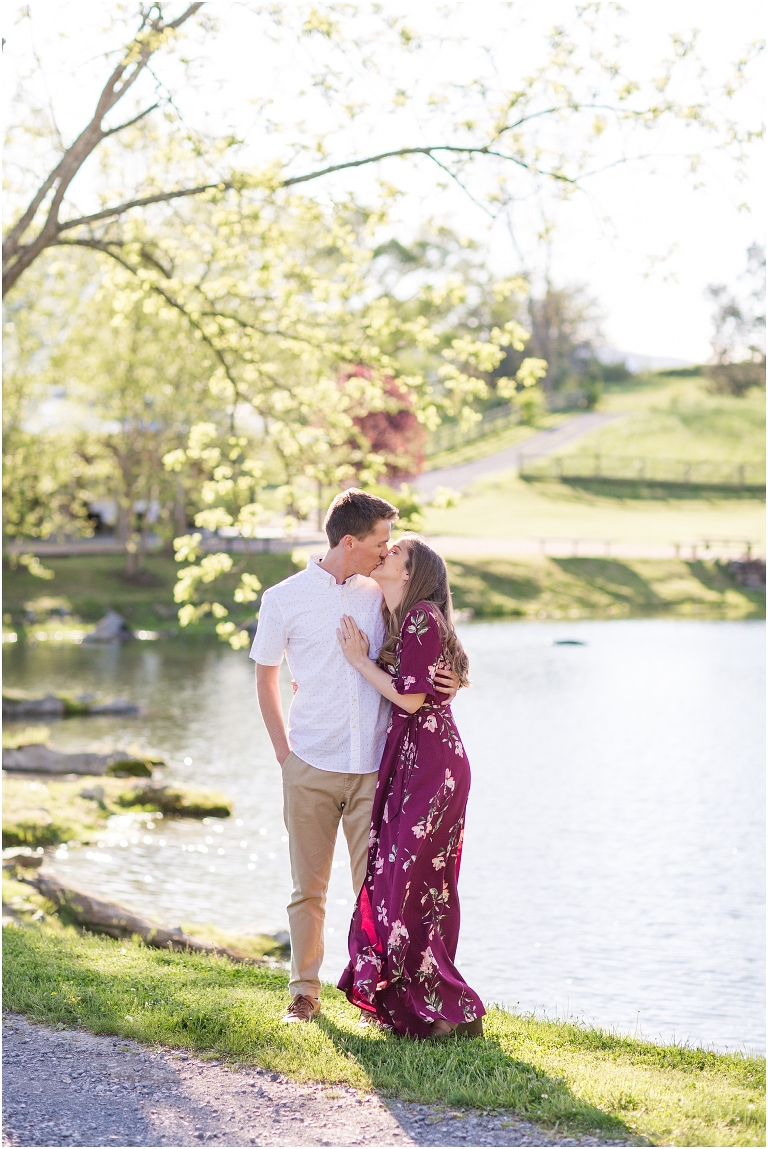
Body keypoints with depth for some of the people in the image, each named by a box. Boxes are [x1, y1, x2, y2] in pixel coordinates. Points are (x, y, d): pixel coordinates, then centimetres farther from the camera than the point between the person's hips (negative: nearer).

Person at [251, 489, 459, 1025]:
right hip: (311, 767, -2)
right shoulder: (284, 599, -1)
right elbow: (266, 677, 9)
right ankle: (305, 991, 18)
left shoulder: (379, 595, 6)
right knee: (309, 886, 6)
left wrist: (442, 680, -5)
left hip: (372, 766, 2)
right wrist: (283, 749, 3)